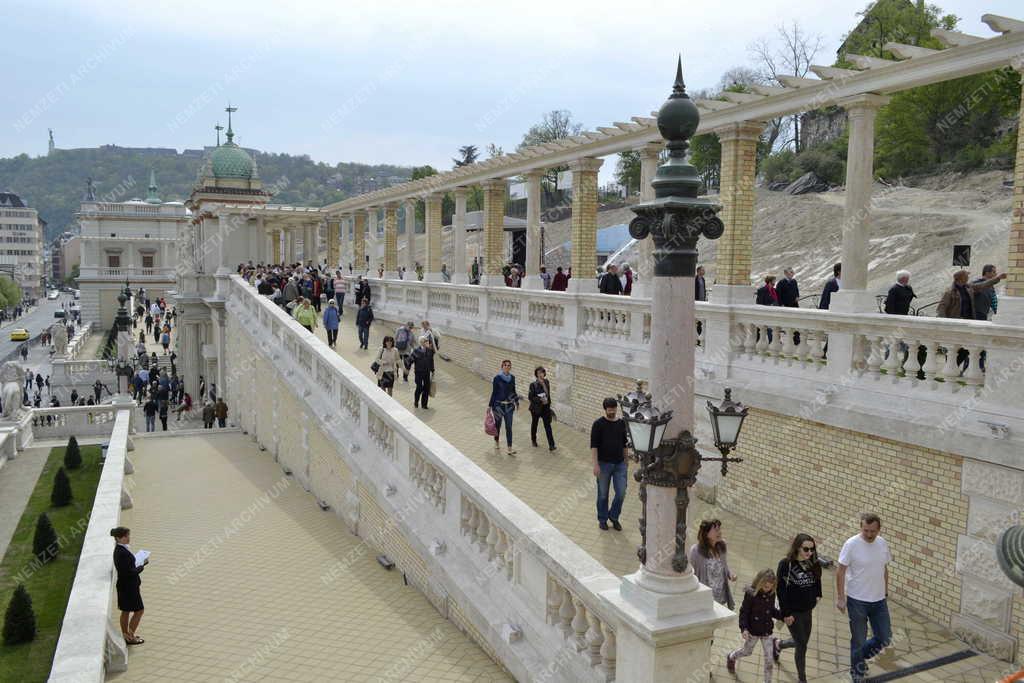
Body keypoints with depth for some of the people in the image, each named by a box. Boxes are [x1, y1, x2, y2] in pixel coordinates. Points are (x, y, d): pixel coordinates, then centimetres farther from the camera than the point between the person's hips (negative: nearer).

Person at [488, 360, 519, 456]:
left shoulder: (512, 377, 0)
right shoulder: (497, 378, -12)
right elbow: (494, 392, -8)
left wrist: (517, 401, 18)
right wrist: (490, 405, -7)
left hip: (509, 406, 3)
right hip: (498, 405, -3)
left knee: (509, 427, -2)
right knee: (498, 425, 13)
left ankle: (509, 448, -2)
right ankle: (497, 442, 36)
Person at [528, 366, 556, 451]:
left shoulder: (546, 382, -1)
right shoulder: (533, 385, -16)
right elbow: (530, 397, -16)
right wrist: (540, 399, -26)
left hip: (545, 407, 3)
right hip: (536, 408, -3)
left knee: (548, 426, -4)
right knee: (534, 424, 17)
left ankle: (551, 445, -6)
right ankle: (534, 440, 39)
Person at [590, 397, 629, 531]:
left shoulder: (622, 423, 5)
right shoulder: (598, 424, -8)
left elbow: (625, 445, 14)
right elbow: (593, 445, -10)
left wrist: (625, 462, 14)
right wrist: (595, 465, -16)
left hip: (620, 464, 3)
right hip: (604, 464, -3)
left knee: (621, 493, 0)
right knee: (603, 494, 8)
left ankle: (614, 517, 22)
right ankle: (602, 520, 25)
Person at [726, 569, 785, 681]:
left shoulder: (771, 594, -8)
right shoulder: (750, 594, -23)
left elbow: (772, 610, 8)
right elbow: (744, 612, -17)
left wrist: (784, 617, -4)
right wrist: (744, 628, -27)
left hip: (767, 630, 4)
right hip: (753, 630, -3)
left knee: (769, 659, 4)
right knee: (747, 650, 20)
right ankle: (731, 657, 52)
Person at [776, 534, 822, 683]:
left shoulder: (814, 564, -4)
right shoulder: (786, 564, -19)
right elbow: (781, 590, -17)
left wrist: (817, 595, 5)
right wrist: (785, 613, -17)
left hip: (807, 610, 6)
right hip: (792, 612, -6)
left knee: (802, 643, 19)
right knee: (801, 646, -2)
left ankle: (778, 644, 48)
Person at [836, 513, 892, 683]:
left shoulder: (883, 544, -1)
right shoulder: (851, 544, -17)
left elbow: (885, 569, 13)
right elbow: (840, 571, -13)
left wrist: (885, 592, 16)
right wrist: (840, 597, -15)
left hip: (879, 600, 5)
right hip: (857, 601, -5)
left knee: (885, 638, 10)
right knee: (859, 640, 6)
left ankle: (860, 657, 36)